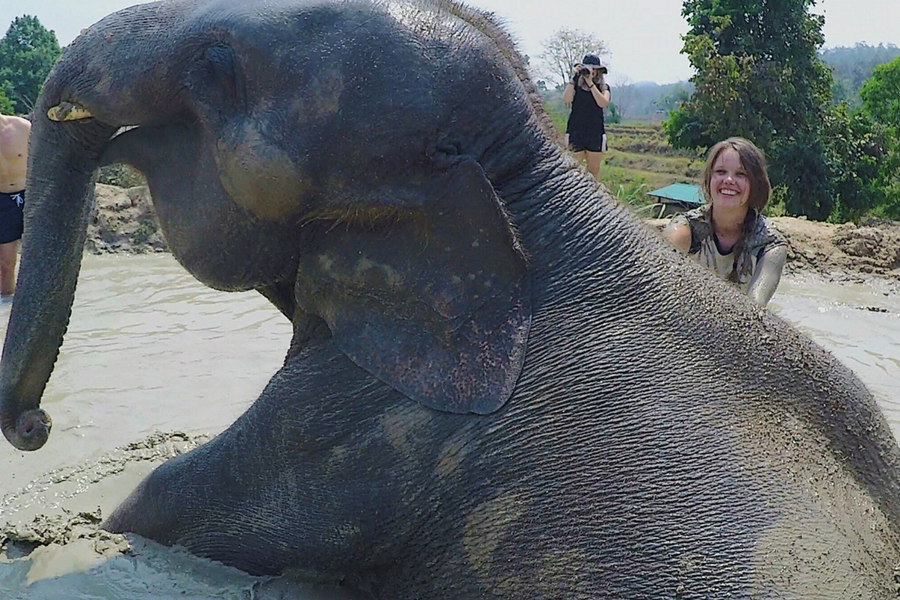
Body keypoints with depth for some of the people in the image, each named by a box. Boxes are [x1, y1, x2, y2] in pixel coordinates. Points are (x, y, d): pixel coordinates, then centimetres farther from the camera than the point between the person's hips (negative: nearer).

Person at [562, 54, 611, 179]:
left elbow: (603, 103, -13)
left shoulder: (603, 87, 6)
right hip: (576, 131, -1)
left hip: (595, 132, 1)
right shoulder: (576, 85, 3)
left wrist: (590, 83, -17)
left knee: (594, 169, 6)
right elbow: (566, 99, -13)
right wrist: (573, 78, -16)